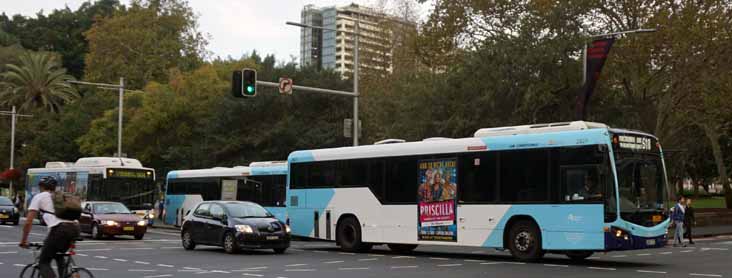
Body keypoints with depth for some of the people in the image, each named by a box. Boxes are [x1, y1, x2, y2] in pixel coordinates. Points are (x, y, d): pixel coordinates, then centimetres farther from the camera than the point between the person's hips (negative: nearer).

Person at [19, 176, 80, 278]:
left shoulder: (39, 197, 16)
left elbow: (28, 222, 10)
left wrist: (23, 240, 21)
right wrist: (71, 239, 45)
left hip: (59, 229, -6)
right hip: (75, 228, 6)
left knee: (43, 263, 8)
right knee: (58, 255, 31)